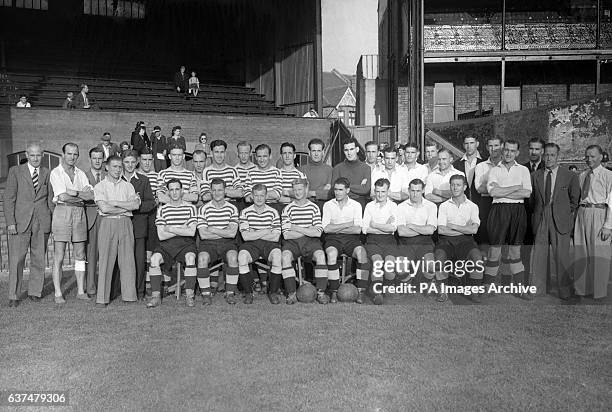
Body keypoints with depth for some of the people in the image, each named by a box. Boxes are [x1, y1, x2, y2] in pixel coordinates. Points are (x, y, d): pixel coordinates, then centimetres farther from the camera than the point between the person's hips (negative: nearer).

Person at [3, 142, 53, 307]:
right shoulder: (15, 171, 4)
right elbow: (9, 198, 1)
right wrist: (10, 222, -7)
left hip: (42, 222, 2)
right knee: (16, 260, -1)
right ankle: (14, 296, 9)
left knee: (38, 259, 7)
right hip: (20, 222, -2)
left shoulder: (47, 173, 9)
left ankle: (35, 292, 19)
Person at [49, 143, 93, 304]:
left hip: (80, 213, 5)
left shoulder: (81, 174, 14)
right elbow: (63, 196, -12)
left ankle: (80, 291, 13)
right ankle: (58, 293, 4)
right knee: (58, 257, -2)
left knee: (80, 255, 7)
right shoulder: (55, 173, 1)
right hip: (62, 212, -4)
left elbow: (91, 195, 1)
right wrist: (81, 195, -3)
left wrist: (73, 193, -8)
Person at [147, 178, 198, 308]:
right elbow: (161, 235, -1)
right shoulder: (162, 209, 8)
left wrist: (170, 229, -5)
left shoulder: (190, 208, 4)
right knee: (154, 258, -27)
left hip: (186, 243, -2)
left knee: (190, 257, -33)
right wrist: (182, 229, -6)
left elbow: (191, 232, -7)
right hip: (167, 244, 2)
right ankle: (156, 296, -21)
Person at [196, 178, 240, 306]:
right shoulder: (204, 209, 2)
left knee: (233, 256, -31)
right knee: (202, 258, -31)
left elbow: (232, 233, -8)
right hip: (208, 243, 0)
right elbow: (203, 234, -7)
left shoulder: (232, 209, 3)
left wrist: (212, 230, -8)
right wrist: (224, 232, -6)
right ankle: (206, 294, -16)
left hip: (227, 243, 0)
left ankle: (230, 293, -19)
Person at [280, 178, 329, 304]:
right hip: (292, 242, 0)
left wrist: (297, 228, -6)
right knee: (285, 256, -30)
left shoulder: (314, 208, 6)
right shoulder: (288, 209, 4)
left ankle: (321, 292, -21)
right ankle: (291, 293, -22)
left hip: (311, 241, 0)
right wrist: (308, 231, -5)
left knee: (320, 255, -30)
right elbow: (286, 235, -5)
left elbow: (318, 233, -4)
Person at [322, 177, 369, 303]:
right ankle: (334, 292, -25)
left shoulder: (356, 205, 8)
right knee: (331, 253, -34)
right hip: (333, 238, 0)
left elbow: (357, 230, -3)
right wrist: (348, 224, -6)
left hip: (351, 238, 1)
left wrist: (336, 229, -6)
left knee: (362, 253, -30)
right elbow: (326, 228, -4)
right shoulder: (328, 205, 8)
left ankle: (361, 292, -24)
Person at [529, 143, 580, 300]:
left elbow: (575, 200, 8)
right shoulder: (535, 175, 9)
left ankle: (565, 293, 13)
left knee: (562, 256, 0)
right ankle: (537, 291, 13)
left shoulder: (570, 176, 3)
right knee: (538, 256, 4)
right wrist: (536, 215, 7)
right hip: (540, 222, 2)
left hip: (561, 222, -2)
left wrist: (569, 218, 4)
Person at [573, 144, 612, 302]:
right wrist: (575, 220, 5)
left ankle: (599, 293, 13)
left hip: (599, 214, -4)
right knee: (581, 253, 8)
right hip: (582, 214, 5)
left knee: (598, 255, 0)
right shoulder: (582, 175, 12)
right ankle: (581, 290, 20)